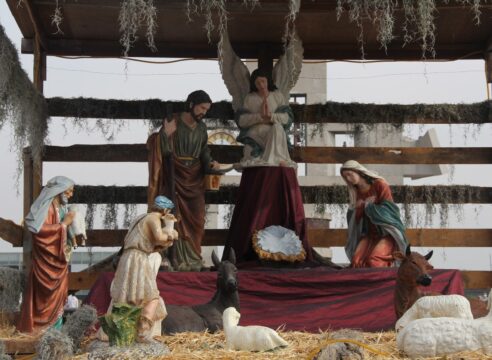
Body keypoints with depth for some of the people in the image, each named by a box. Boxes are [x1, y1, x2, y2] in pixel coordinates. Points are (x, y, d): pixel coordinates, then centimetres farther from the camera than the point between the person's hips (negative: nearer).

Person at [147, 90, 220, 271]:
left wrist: (210, 163, -6)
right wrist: (167, 135, -30)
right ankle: (179, 260, -1)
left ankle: (193, 259, 10)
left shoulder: (201, 127, 7)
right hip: (175, 177, -5)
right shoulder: (172, 122, -9)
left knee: (196, 218, 2)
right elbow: (165, 151, -13)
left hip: (195, 177, 5)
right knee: (178, 217, -5)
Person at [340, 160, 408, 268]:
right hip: (370, 234, 5)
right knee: (357, 262, -22)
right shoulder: (356, 193, 11)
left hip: (388, 232, -5)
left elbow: (387, 209, -11)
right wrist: (362, 206, -8)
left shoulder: (379, 185, -6)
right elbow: (356, 218, 11)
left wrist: (368, 206, -2)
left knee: (374, 262, -29)